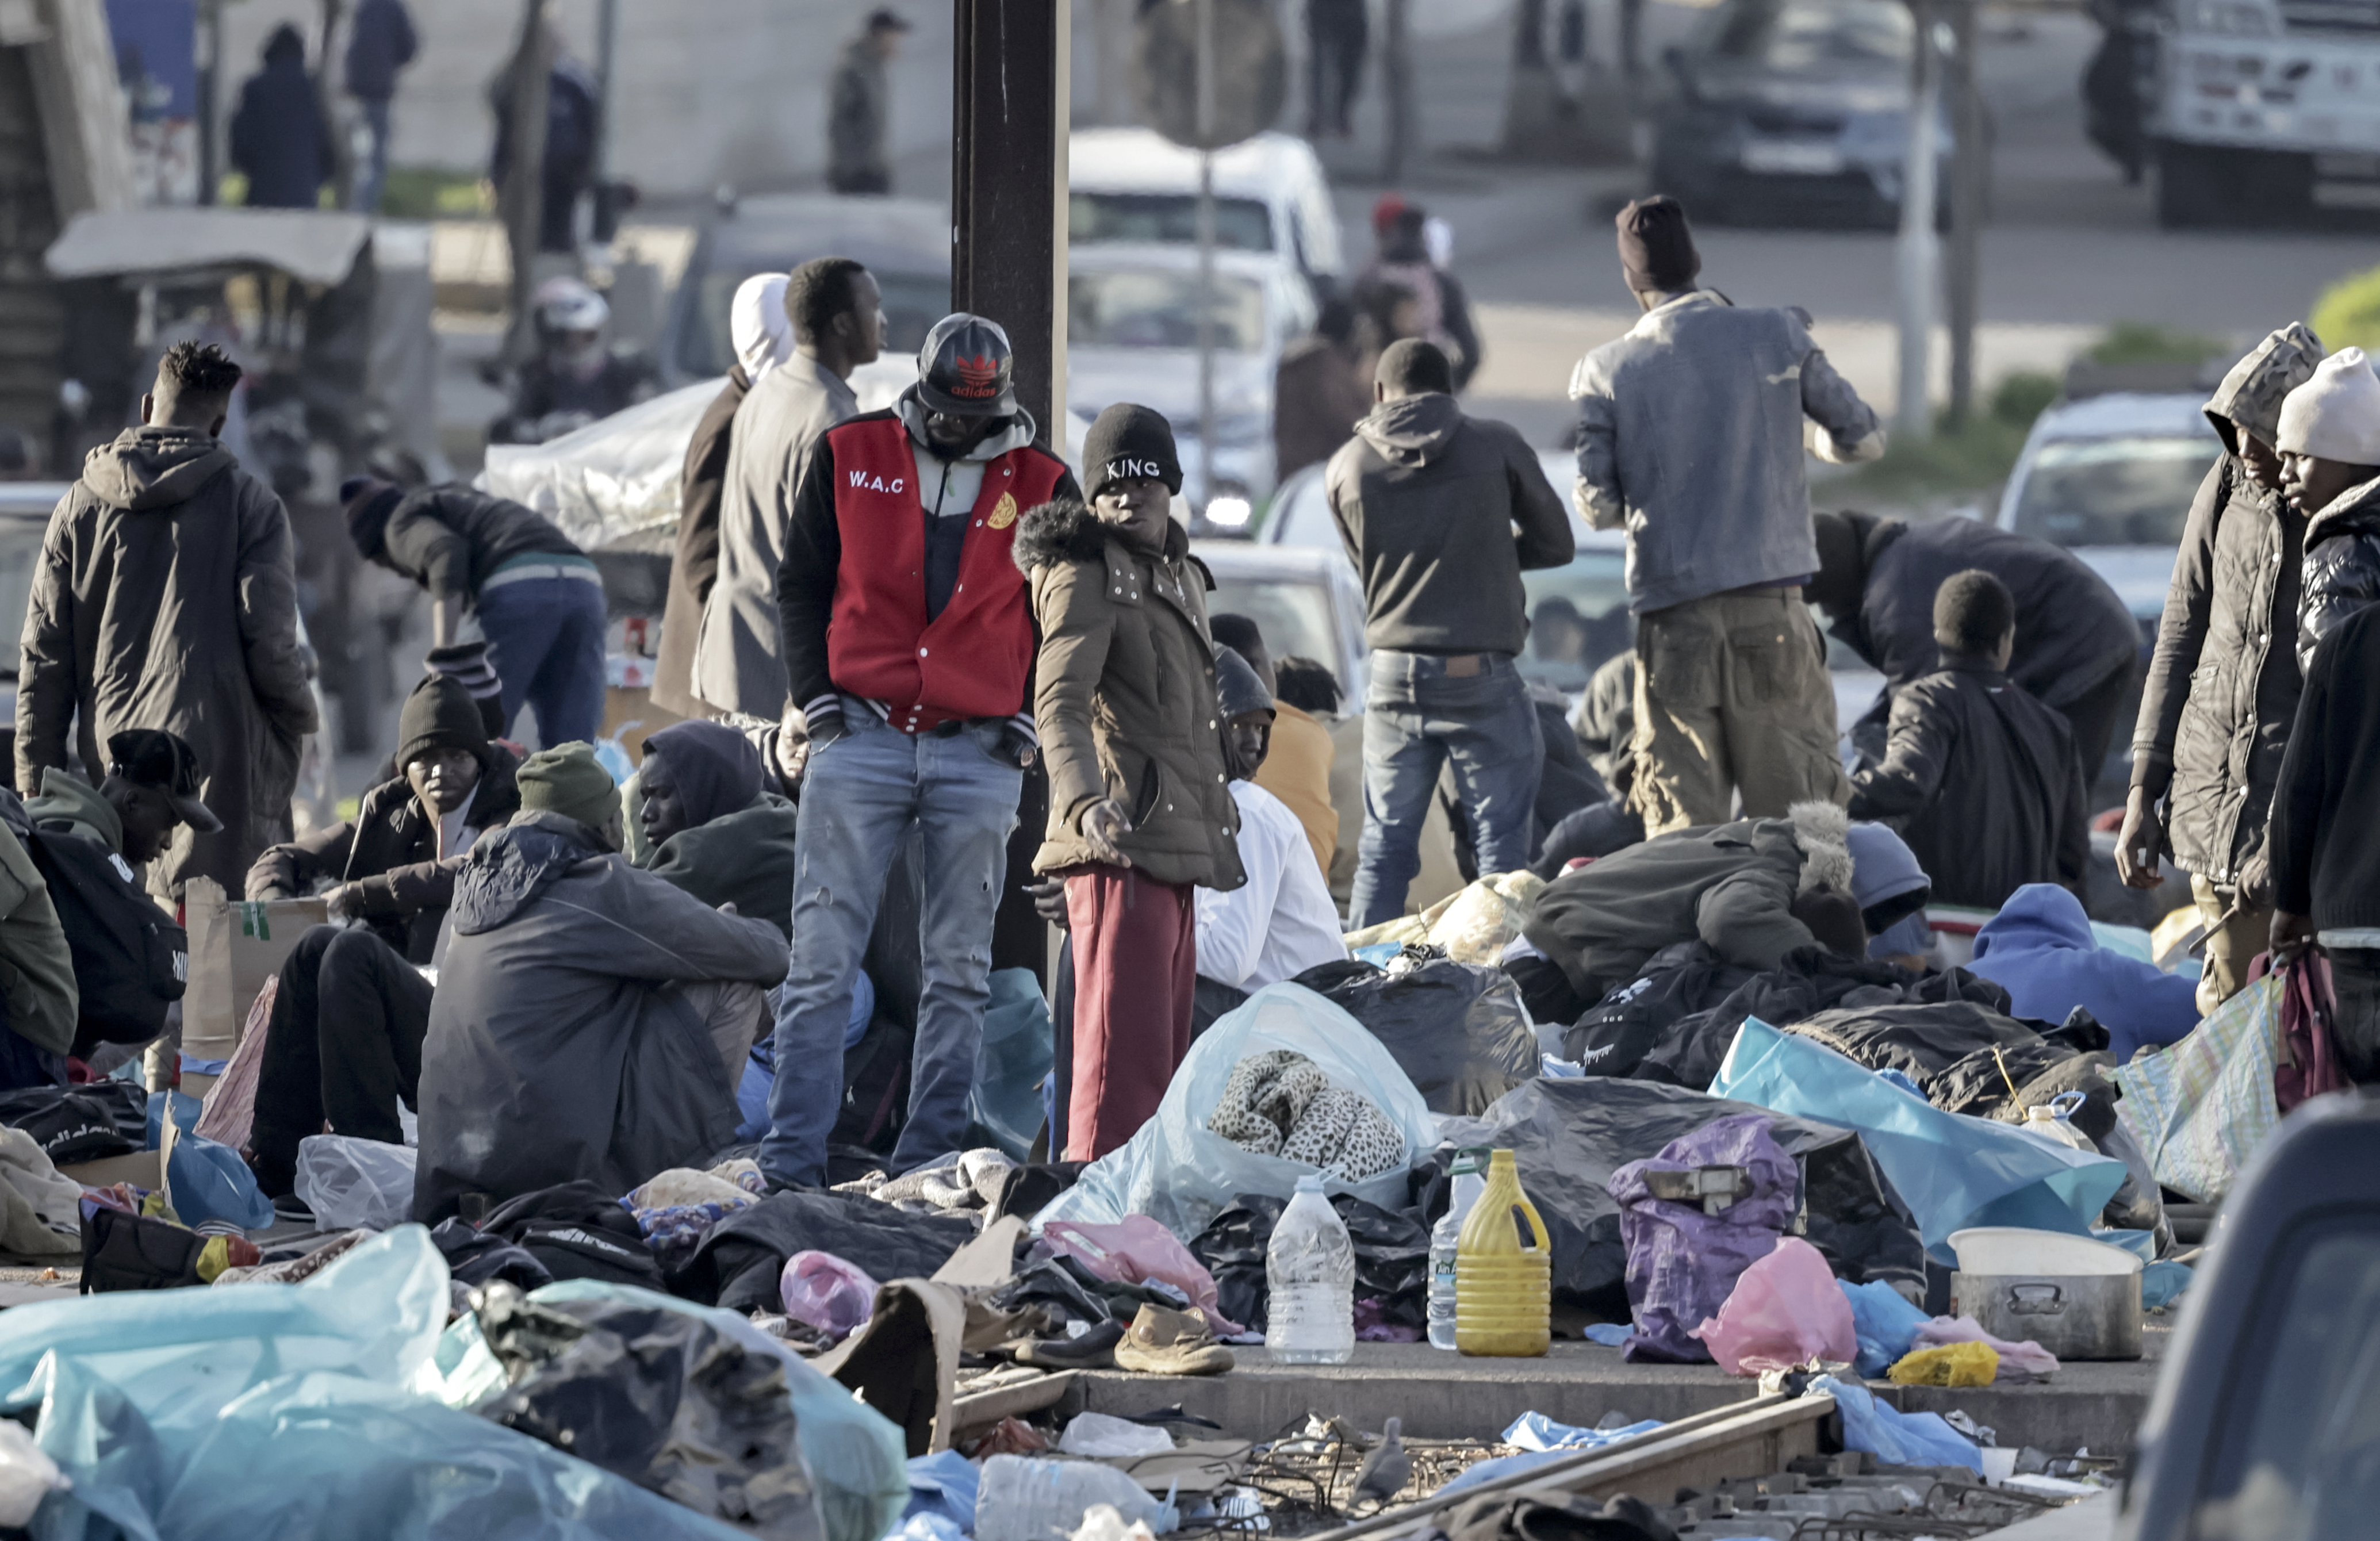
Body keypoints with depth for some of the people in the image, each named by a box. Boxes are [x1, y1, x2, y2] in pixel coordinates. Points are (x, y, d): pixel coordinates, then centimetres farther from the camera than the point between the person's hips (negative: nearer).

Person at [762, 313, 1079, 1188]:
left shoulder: (1041, 486, 5)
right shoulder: (850, 458, 4)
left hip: (980, 755, 1)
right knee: (824, 959, -6)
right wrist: (816, 699, 1)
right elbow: (800, 585, 10)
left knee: (959, 970, 3)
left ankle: (930, 1162, 8)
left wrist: (1031, 722, 4)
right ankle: (791, 1161, -6)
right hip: (860, 739, -1)